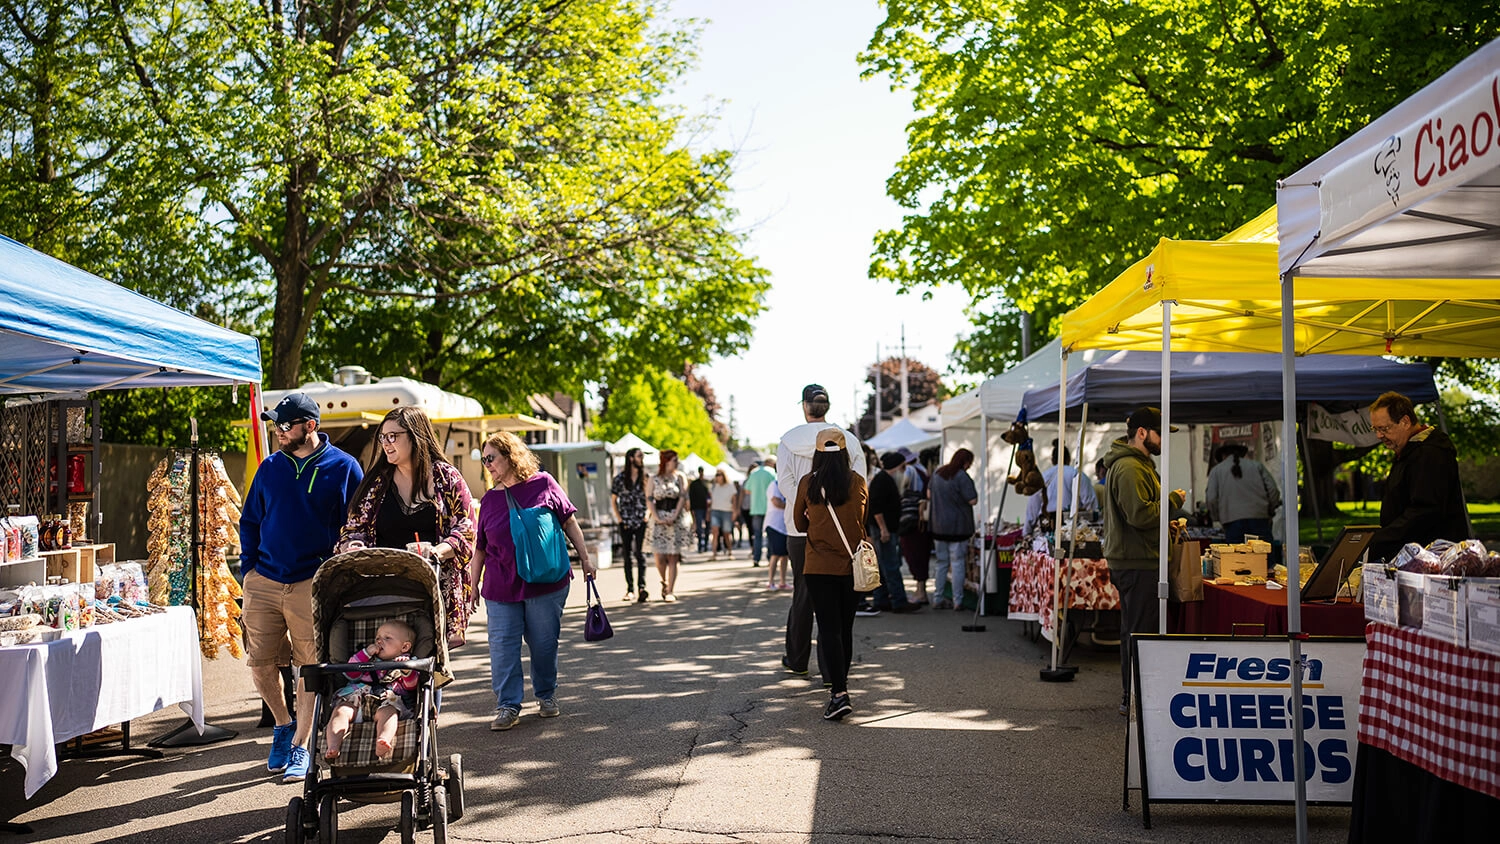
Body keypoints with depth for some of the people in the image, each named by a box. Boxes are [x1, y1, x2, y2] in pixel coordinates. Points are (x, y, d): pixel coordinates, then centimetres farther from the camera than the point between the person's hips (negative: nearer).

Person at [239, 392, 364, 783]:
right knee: (260, 663, 4)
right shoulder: (270, 467, 10)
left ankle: (300, 745, 14)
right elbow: (250, 520, 18)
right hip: (263, 582, 4)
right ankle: (284, 725, 29)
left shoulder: (343, 468, -1)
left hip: (313, 585, -3)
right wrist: (248, 567, 7)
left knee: (312, 665, 1)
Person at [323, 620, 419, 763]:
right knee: (341, 710, -27)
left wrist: (408, 672, -12)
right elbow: (350, 674, 20)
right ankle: (332, 748, -44)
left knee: (387, 712, -39)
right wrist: (365, 654, 13)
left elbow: (412, 687, 8)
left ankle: (381, 747, -65)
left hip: (390, 699, -4)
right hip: (359, 695, 4)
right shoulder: (368, 660, 34)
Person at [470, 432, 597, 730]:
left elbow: (569, 523, 4)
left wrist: (585, 559, 3)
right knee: (502, 646, -2)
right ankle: (508, 706, 5)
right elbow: (479, 549, 12)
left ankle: (547, 695, 25)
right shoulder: (490, 500, 7)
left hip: (546, 583, -2)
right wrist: (472, 586, 10)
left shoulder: (543, 484, -1)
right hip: (501, 588, 2)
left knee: (544, 643, 7)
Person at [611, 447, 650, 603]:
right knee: (628, 555, 6)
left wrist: (648, 515, -4)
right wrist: (619, 519, 1)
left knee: (640, 554, -10)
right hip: (626, 523, 1)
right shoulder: (620, 478, 3)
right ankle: (630, 589, 13)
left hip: (641, 522, -1)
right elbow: (613, 500, 9)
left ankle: (642, 587, -16)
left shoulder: (646, 478, 4)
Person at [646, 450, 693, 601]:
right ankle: (664, 583, 20)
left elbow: (683, 497, 0)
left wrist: (674, 517, -12)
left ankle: (671, 591, -1)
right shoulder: (653, 479, 7)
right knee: (659, 557, -6)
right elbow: (649, 500, 2)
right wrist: (657, 518, -11)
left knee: (673, 557, -4)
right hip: (658, 519, 0)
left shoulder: (680, 477, 7)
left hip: (677, 519, 0)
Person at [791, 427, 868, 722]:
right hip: (851, 564, 2)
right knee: (845, 627, 15)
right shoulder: (857, 481, -3)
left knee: (828, 628, -3)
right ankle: (840, 683, 30)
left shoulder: (807, 483, -6)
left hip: (818, 566, -2)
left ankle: (840, 693, -16)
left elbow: (800, 524, 6)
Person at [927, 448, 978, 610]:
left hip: (938, 526, 6)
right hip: (957, 526, -6)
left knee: (942, 563, 14)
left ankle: (937, 599, 14)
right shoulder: (962, 476, -14)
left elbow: (929, 495, 17)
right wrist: (974, 491, 4)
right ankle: (958, 601, 1)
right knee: (957, 563, 0)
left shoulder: (937, 473, 9)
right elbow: (973, 500, -15)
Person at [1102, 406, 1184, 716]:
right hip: (1137, 563, -11)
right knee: (1140, 632, -7)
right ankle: (1134, 700, -2)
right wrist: (1173, 500, -12)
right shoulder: (1129, 468, -17)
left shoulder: (1139, 464, 19)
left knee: (1134, 632, 16)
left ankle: (1131, 697, 25)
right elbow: (1141, 515, -25)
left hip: (1134, 560, 11)